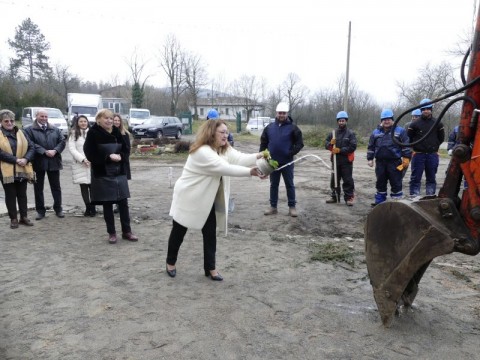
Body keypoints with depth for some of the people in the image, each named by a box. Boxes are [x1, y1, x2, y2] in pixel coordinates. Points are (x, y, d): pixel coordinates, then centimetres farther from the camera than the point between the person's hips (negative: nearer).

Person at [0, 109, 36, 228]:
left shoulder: (21, 133, 9)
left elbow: (31, 148, 4)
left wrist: (26, 159, -13)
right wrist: (16, 160, -20)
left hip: (22, 169, 3)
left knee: (22, 194, 11)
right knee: (10, 195, 7)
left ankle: (23, 217, 21)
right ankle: (13, 219, 16)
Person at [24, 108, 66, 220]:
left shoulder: (55, 129, 12)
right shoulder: (29, 130, 1)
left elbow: (62, 141, 3)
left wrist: (55, 150, -14)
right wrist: (44, 152, -19)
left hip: (54, 162, 2)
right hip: (38, 162, -2)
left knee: (56, 187, 8)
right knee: (38, 188, 7)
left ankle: (58, 208, 19)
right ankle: (40, 210, 17)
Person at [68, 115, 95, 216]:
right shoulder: (74, 134, 6)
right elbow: (72, 149, -1)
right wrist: (83, 159, -11)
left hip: (93, 164, 0)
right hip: (80, 164, 0)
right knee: (84, 187, 2)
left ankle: (92, 207, 6)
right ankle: (88, 208, 10)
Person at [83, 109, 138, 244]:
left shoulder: (116, 132, 5)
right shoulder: (93, 133, -8)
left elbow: (126, 150, 9)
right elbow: (90, 154, -12)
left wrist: (120, 156, -12)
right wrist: (108, 157, -22)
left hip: (120, 173, 4)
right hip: (102, 175, -4)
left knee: (123, 203, 6)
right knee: (107, 205, 6)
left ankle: (126, 231, 18)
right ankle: (111, 233, 19)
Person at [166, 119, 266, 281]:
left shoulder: (225, 149, 0)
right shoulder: (202, 152, -28)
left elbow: (239, 158, -17)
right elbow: (225, 168, -36)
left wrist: (258, 156, -35)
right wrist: (250, 172, -39)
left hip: (207, 199, 7)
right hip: (188, 198, -7)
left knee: (210, 233, 6)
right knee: (179, 232, 11)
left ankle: (210, 268, 19)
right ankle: (171, 262, 32)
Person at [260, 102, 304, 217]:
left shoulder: (292, 127, -5)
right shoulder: (269, 127, 5)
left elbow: (300, 143, -5)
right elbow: (263, 142, 11)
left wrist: (291, 153, -16)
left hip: (287, 162, -3)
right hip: (273, 162, 3)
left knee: (289, 185, 5)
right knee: (273, 185, 11)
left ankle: (292, 207, 14)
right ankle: (273, 207, 20)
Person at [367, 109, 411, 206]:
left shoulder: (400, 131, 1)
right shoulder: (376, 132, 11)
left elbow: (406, 146, -2)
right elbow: (371, 147, 15)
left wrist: (406, 158, -9)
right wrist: (370, 159, 9)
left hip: (395, 163, -3)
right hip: (380, 162, 4)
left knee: (396, 183, 0)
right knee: (380, 182, 11)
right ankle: (379, 201, 20)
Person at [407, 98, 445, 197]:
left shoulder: (437, 123, 4)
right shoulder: (415, 124, -2)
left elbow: (441, 138, 14)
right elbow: (409, 138, 5)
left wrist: (434, 146, 9)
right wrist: (416, 146, 4)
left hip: (432, 155, 2)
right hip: (418, 155, -2)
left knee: (431, 178, 10)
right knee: (415, 178, -2)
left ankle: (430, 196, 18)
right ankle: (414, 196, 1)